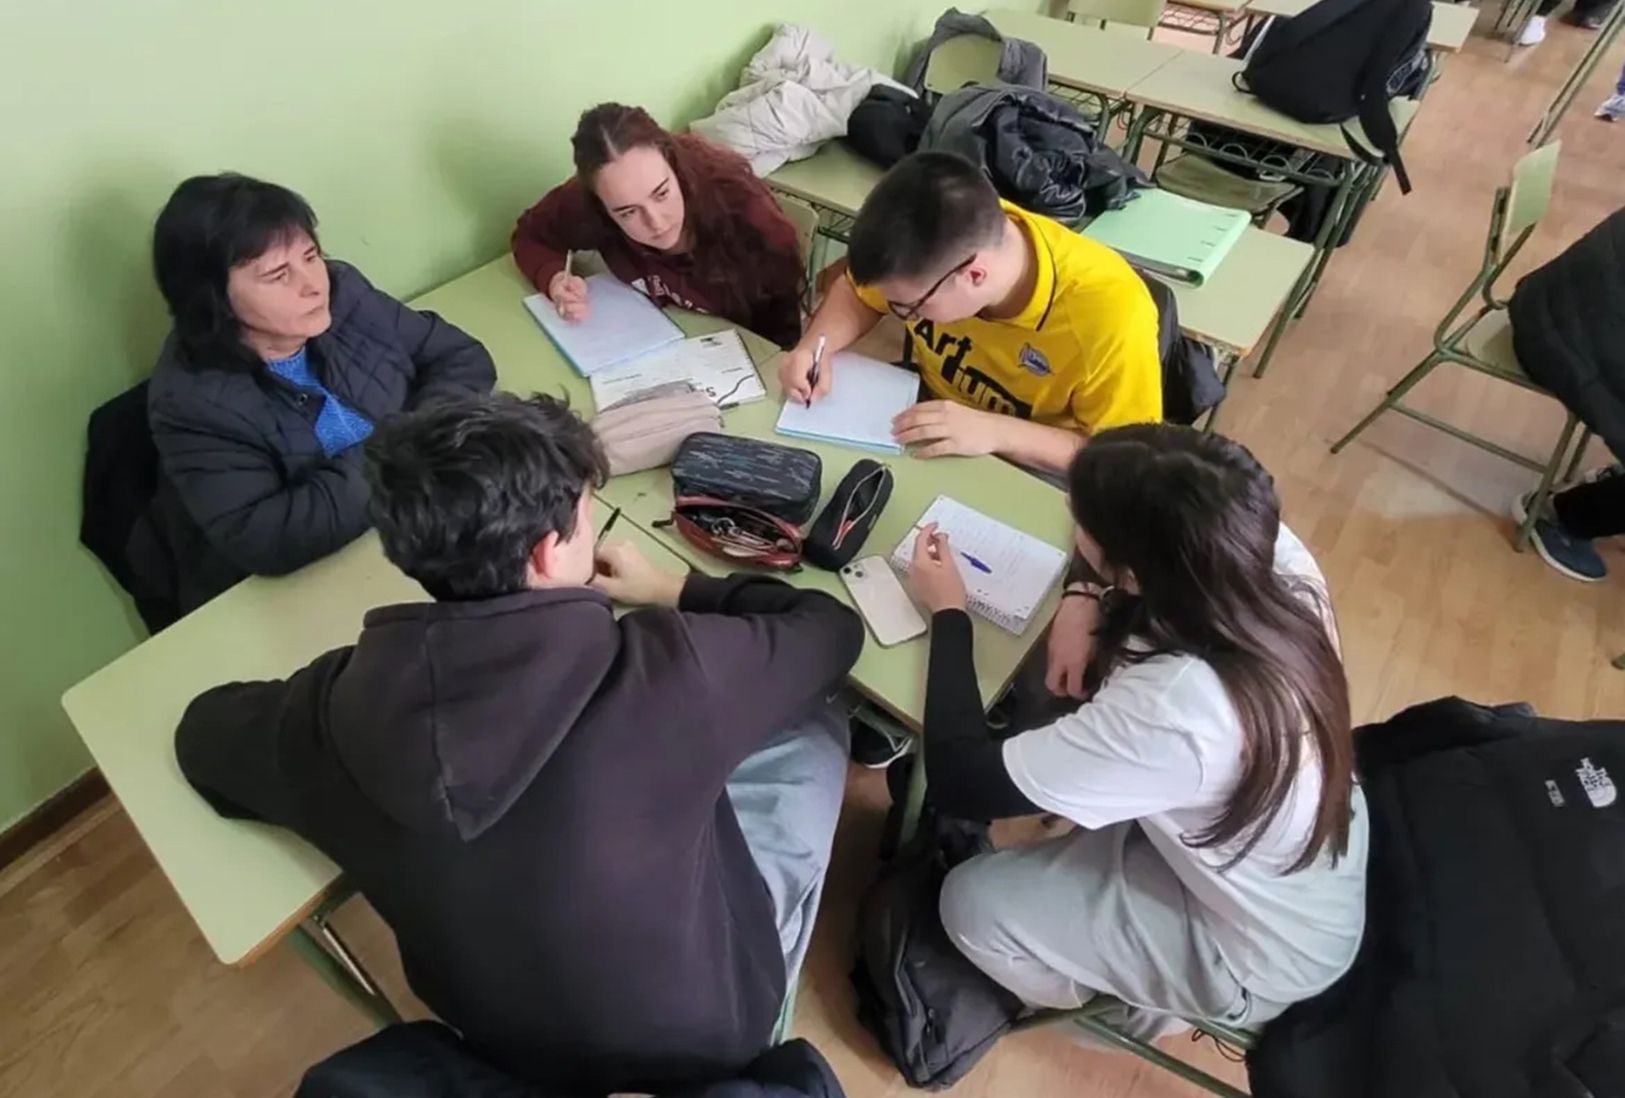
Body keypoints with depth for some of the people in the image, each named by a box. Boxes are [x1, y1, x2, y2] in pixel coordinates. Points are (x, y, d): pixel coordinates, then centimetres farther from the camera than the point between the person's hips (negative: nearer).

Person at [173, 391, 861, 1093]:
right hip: (699, 1028, -3)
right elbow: (828, 629, -13)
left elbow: (203, 730, 2)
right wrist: (675, 591, -1)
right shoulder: (663, 674, -34)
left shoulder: (341, 708, -23)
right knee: (811, 727, 14)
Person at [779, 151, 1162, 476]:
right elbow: (857, 290, 1)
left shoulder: (1111, 314, -33)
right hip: (925, 447, 4)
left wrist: (996, 431, -35)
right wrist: (815, 347, -19)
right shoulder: (935, 248, -19)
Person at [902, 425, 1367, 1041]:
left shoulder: (1172, 712, -43)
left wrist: (949, 614, -21)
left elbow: (960, 783, -31)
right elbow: (1160, 532, -1)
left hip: (1264, 957, -6)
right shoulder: (1275, 557, -24)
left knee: (972, 904, -3)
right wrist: (1087, 600, -18)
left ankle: (1138, 1000, 23)